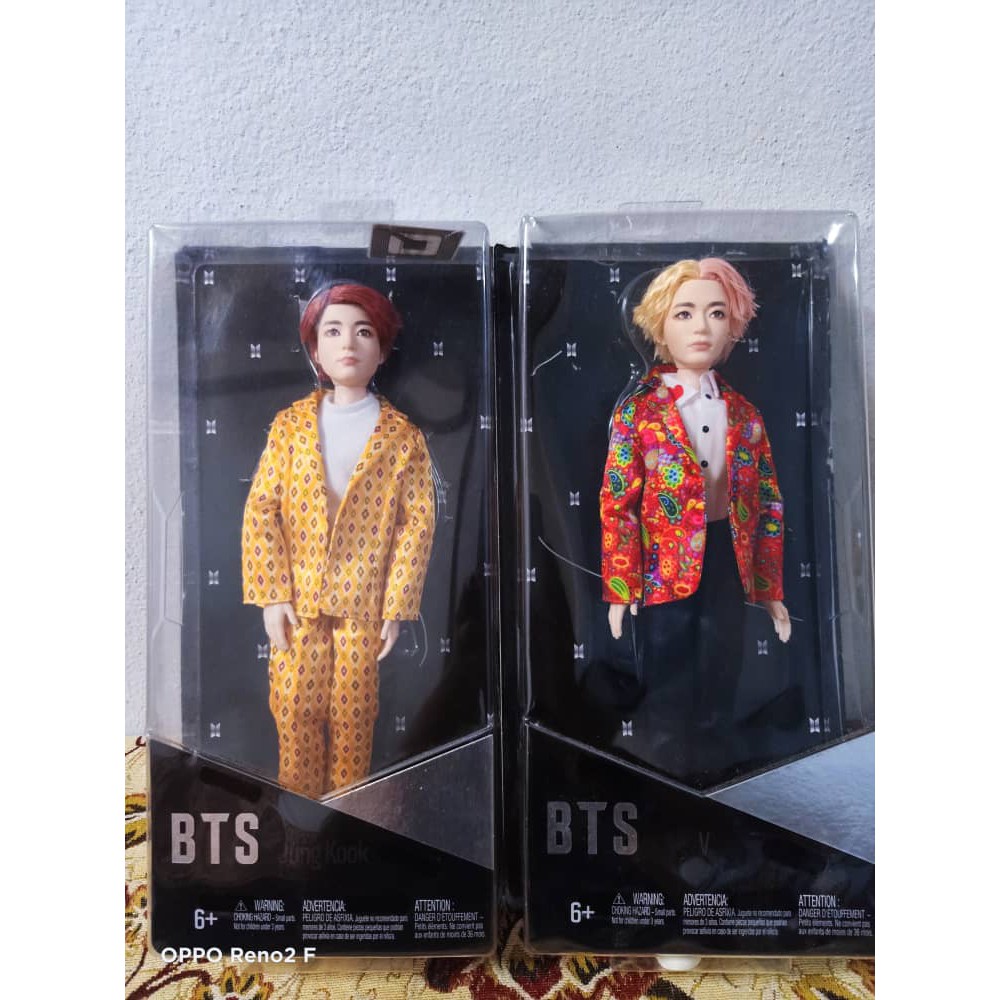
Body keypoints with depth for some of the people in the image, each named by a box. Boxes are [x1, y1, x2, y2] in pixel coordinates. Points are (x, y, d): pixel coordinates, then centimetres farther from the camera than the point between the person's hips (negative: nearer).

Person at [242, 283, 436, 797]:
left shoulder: (402, 435, -4)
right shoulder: (290, 423, 0)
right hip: (297, 597, 1)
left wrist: (397, 607, -8)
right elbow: (261, 509, -1)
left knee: (353, 712, 12)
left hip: (363, 600, -1)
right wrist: (270, 596, -8)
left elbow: (418, 522, -5)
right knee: (295, 708, 10)